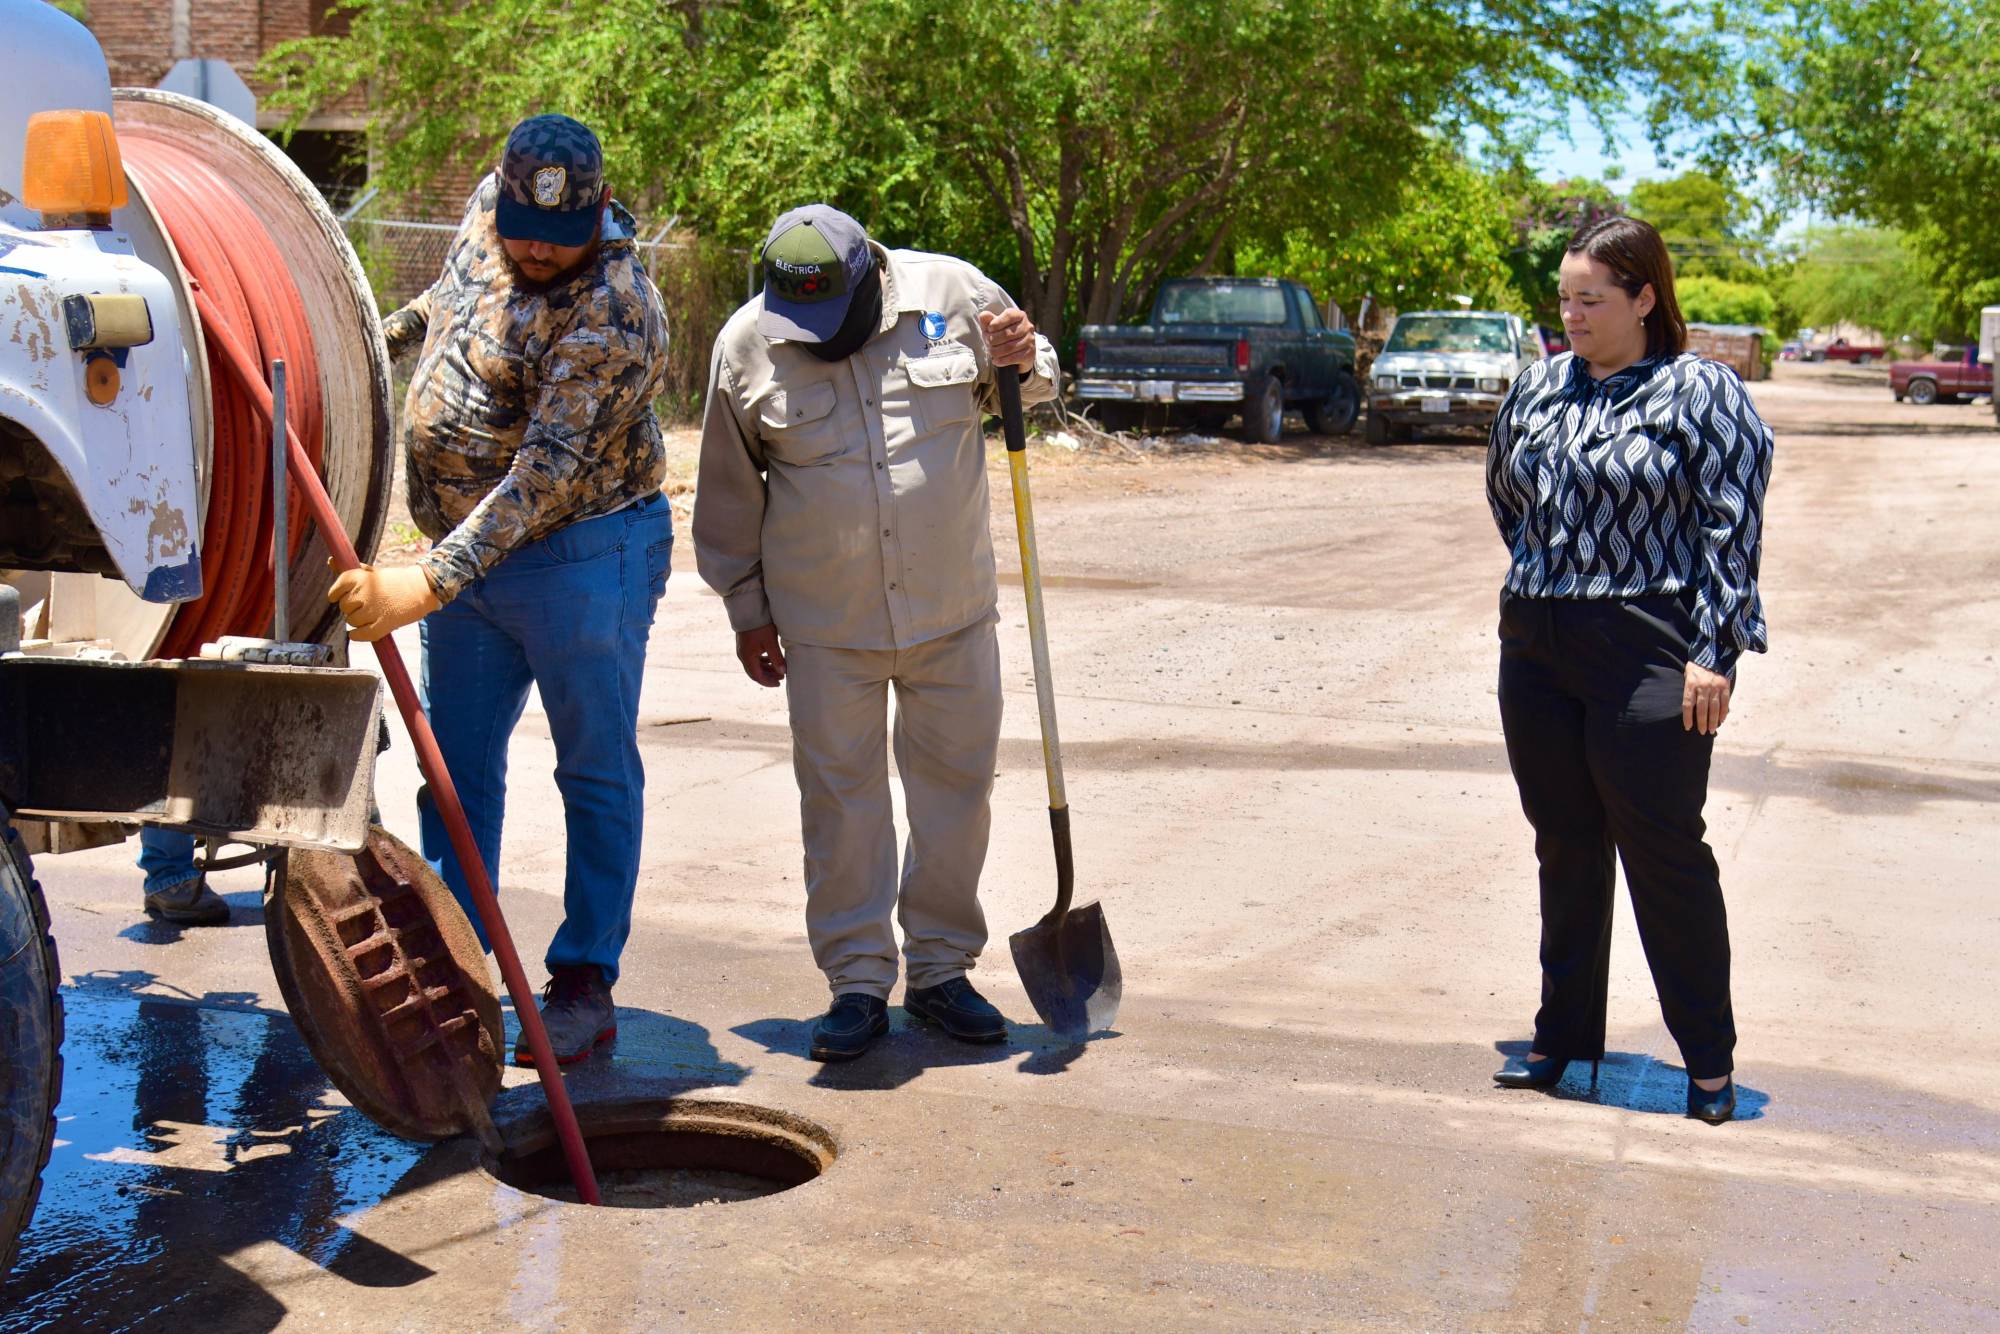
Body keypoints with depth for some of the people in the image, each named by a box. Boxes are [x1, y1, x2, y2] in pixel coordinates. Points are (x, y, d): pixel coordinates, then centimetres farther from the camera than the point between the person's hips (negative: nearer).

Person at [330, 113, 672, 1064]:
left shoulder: (613, 315, -25)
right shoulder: (491, 207, -1)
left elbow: (543, 476, -32)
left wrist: (428, 583, -37)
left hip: (583, 556, -8)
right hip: (469, 556, 8)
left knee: (596, 770, 3)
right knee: (457, 764, 10)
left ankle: (584, 984, 11)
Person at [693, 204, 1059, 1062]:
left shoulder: (951, 292, -5)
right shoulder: (746, 344, -6)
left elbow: (1033, 387, 13)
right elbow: (730, 493, 5)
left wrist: (1023, 360, -11)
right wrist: (747, 608, 7)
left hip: (951, 606, 1)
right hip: (825, 621, -1)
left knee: (958, 781, 7)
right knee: (840, 795, 3)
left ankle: (941, 969, 22)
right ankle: (857, 983, 14)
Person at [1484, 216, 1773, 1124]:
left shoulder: (1701, 393, -5)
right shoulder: (1539, 386, 10)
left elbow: (1734, 528, -8)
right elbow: (1505, 493, 26)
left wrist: (1714, 653, -13)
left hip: (1650, 655, -5)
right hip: (1535, 649, 5)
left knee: (1664, 850, -1)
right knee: (1564, 846, 12)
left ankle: (1710, 1059, 10)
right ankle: (1564, 1039, 23)